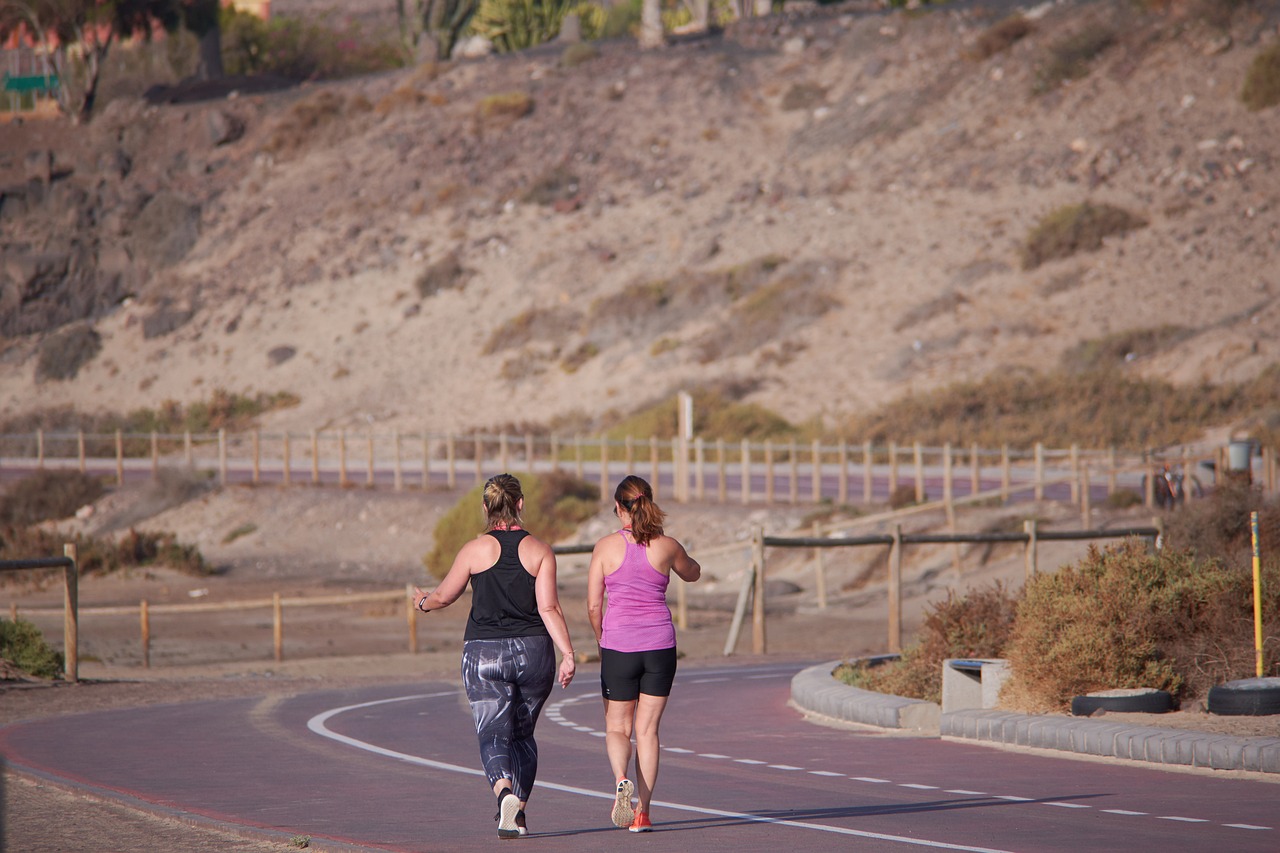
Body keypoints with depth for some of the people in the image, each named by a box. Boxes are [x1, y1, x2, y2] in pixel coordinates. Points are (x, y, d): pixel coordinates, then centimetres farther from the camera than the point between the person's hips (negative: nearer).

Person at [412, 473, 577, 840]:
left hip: (485, 654, -2)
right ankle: (518, 810, 20)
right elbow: (549, 607, -10)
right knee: (523, 734, 18)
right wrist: (567, 653, -9)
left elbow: (444, 596, 7)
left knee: (493, 733, -5)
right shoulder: (540, 550, -1)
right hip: (533, 651, 2)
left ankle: (504, 792, -32)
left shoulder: (475, 549, -2)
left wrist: (423, 602, 29)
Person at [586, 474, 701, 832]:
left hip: (619, 645, -1)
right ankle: (642, 812, 4)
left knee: (617, 727, 13)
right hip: (660, 644, 1)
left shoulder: (606, 547, -5)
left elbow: (593, 605, -3)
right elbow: (693, 573, 22)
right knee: (647, 729, 8)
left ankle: (622, 779, -17)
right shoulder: (667, 546, -1)